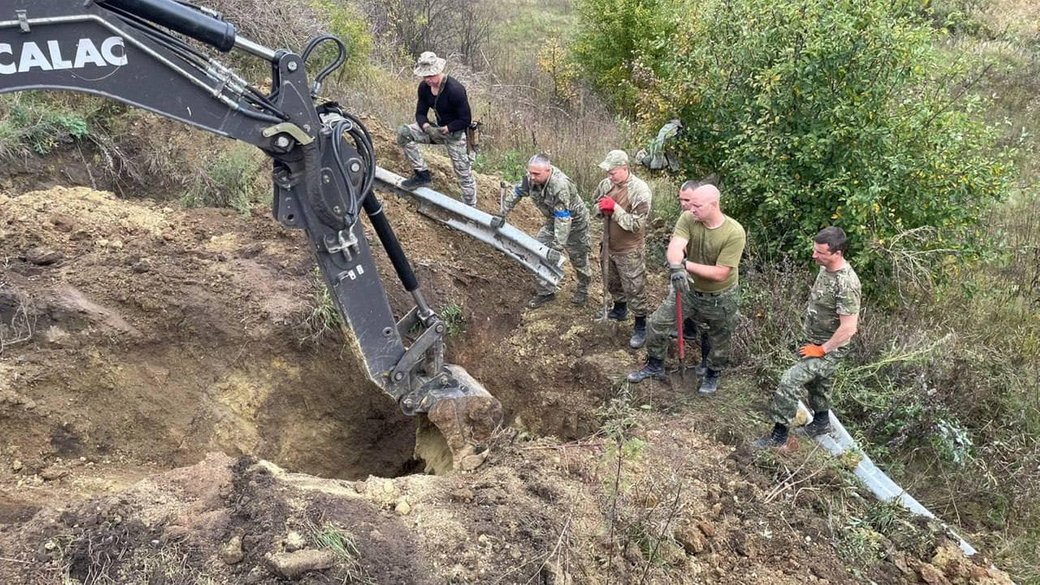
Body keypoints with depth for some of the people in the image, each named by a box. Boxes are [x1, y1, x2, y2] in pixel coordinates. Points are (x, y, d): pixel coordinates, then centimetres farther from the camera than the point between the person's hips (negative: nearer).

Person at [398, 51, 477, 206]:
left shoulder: (455, 89, -26)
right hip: (436, 127, 6)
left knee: (464, 174, -2)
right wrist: (426, 126, -22)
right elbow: (420, 113, 0)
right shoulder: (424, 87, -7)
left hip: (455, 132, -6)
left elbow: (466, 120, -20)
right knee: (403, 132, -13)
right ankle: (422, 174, -7)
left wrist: (445, 129, -30)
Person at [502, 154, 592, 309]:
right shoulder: (532, 178, -20)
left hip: (574, 221, -6)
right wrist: (502, 213, 1)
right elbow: (517, 193, -2)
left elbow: (563, 218, -42)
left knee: (578, 257, 10)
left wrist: (558, 246, -43)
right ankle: (545, 291, 10)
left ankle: (583, 288, 37)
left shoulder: (560, 186, -41)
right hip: (554, 220, 6)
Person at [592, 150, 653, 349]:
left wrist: (615, 208, -31)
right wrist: (601, 208, -13)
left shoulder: (640, 190, -24)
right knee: (612, 282, 25)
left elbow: (636, 225, -27)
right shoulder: (606, 184, -4)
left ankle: (641, 326, 16)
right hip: (609, 245, 7)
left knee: (634, 289, 2)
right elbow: (596, 205, 11)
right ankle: (620, 309, 49)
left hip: (630, 250, -7)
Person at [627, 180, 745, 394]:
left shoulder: (734, 233, -28)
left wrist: (686, 265, -31)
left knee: (717, 340, 17)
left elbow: (720, 273, -29)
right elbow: (674, 247, -35)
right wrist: (676, 266, -57)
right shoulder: (688, 219, -19)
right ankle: (655, 366, 29)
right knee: (658, 324, 6)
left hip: (720, 298, -3)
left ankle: (712, 373, 46)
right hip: (688, 289, 3)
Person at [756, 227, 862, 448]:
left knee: (789, 382, -13)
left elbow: (848, 328, -31)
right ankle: (821, 422, 49)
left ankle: (779, 434, 0)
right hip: (815, 341, 9)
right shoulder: (826, 268, -3)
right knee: (817, 382, 26)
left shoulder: (846, 284, -31)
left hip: (829, 349, -9)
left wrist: (821, 350, -20)